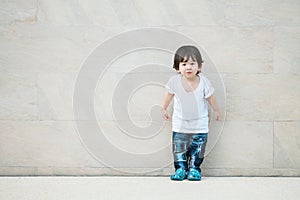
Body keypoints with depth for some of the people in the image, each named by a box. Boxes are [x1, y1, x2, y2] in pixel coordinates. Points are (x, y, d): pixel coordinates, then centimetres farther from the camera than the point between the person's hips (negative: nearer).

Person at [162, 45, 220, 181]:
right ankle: (180, 168, 20)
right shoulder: (174, 81, -17)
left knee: (197, 148, 7)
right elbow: (169, 95, 3)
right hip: (180, 125, 1)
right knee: (179, 148, 7)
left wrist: (216, 110, 14)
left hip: (199, 125, 0)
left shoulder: (203, 82, -17)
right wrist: (164, 109, 15)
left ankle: (194, 168, 21)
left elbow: (210, 98, 0)